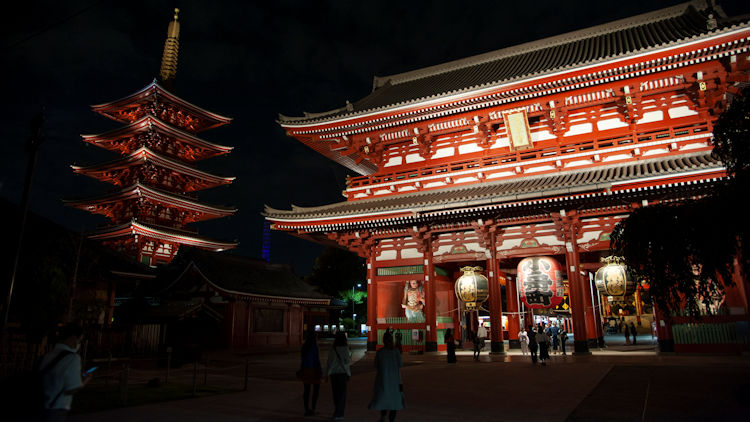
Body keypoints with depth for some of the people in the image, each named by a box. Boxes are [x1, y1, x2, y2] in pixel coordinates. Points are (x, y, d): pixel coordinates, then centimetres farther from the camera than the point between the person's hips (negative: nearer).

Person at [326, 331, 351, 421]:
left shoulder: (332, 349, 0)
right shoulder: (345, 349, -11)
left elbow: (329, 361, 3)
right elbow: (347, 361, -11)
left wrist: (327, 374, 10)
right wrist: (350, 359, 11)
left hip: (333, 373, 4)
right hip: (342, 373, -4)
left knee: (336, 393, 14)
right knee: (342, 394, 4)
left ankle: (339, 413, 24)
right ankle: (337, 414, -3)